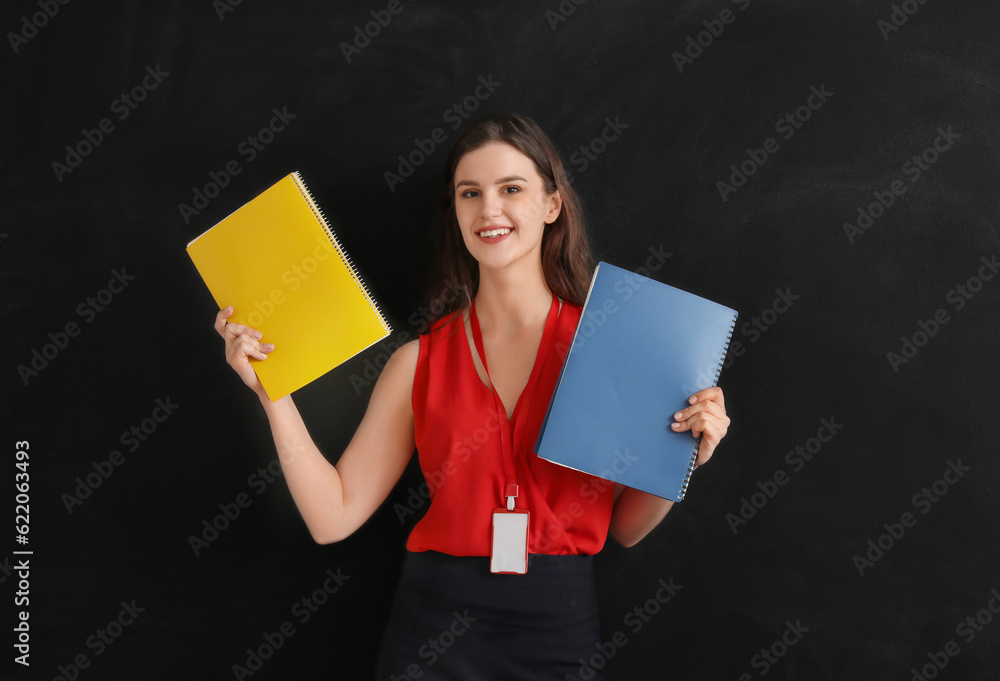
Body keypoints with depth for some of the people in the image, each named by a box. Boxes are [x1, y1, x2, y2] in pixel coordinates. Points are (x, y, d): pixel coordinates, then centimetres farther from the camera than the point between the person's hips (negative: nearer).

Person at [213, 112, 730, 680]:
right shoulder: (421, 361, 0)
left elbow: (626, 527, 4)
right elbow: (333, 515, -3)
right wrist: (273, 388, -7)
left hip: (562, 632, 0)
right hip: (435, 631, 0)